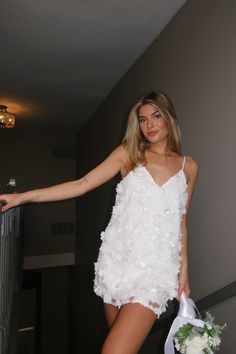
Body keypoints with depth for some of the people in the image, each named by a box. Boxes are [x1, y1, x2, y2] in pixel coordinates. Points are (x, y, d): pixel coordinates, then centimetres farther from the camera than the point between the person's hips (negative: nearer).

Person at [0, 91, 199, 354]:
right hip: (117, 260, 1)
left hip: (155, 269, -1)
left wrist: (184, 269, 10)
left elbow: (181, 221, 12)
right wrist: (23, 197, -8)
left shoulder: (189, 167, 7)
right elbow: (82, 185, -2)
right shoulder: (128, 153, 4)